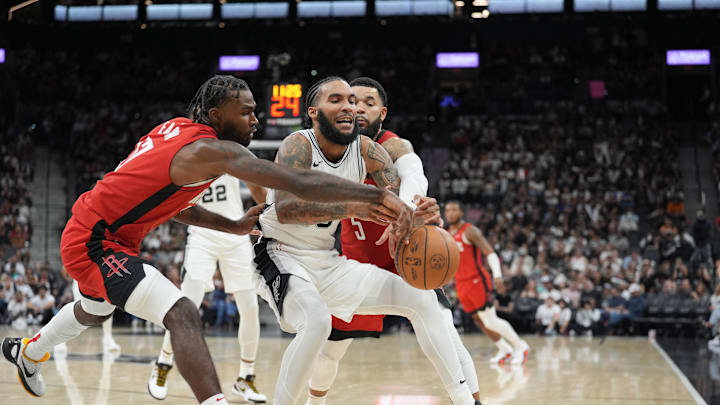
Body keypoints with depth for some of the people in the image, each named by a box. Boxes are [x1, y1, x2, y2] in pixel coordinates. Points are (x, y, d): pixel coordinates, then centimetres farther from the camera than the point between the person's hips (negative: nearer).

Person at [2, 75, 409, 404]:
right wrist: (377, 196, -34)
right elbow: (300, 182, -34)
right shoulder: (211, 150, -26)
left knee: (96, 311, 37)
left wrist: (235, 226, 9)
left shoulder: (175, 129, 3)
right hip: (94, 242, -11)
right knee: (182, 314, -27)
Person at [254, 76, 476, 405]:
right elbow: (285, 208, -36)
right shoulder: (298, 145, -19)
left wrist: (408, 217, -36)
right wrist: (354, 207, -49)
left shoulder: (367, 150, -2)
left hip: (329, 263, 7)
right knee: (316, 320, -36)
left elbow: (400, 196, -9)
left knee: (421, 298, 1)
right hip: (281, 258, -7)